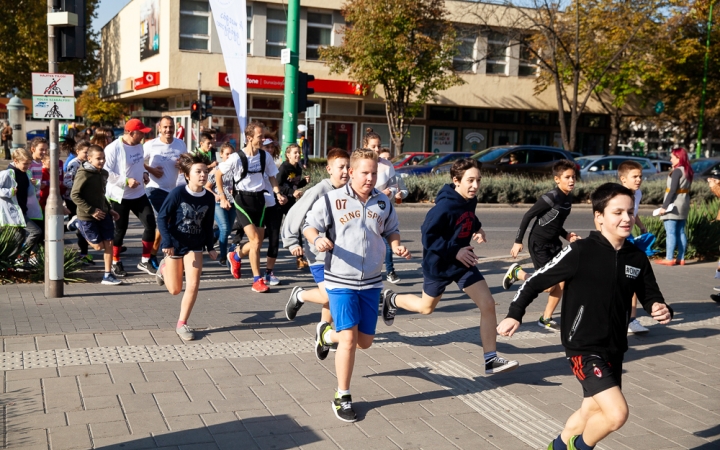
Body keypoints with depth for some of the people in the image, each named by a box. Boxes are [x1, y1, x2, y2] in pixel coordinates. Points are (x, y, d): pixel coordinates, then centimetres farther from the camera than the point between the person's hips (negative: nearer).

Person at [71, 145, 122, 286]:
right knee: (98, 246, 4)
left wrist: (109, 209, 11)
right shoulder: (83, 174, -17)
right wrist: (91, 210, -20)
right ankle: (79, 228, 30)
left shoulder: (103, 173, 6)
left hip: (103, 214, 6)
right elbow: (74, 195, -18)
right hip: (87, 217, -6)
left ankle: (107, 275, 10)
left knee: (109, 244, 1)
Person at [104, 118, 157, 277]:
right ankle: (115, 263, 26)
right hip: (119, 196, -6)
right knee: (120, 230, 6)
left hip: (139, 194, 6)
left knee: (150, 224, 1)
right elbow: (105, 172, -21)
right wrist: (126, 181, -24)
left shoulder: (139, 146, 5)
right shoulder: (113, 148, -18)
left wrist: (144, 173, 0)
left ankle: (144, 261, 15)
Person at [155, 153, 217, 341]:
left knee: (193, 285, -10)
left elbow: (208, 225, 5)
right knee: (175, 290, 9)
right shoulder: (178, 193, -20)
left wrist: (210, 247, 5)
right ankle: (164, 267, 42)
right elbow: (162, 217, -15)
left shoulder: (209, 198, -7)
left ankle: (182, 324, 7)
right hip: (175, 244, -3)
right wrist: (167, 242, -22)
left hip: (194, 245, 3)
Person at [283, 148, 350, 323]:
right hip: (320, 254, -6)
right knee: (328, 296, -10)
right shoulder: (318, 191, -15)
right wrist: (292, 242, -10)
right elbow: (293, 215, -10)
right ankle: (299, 295, 19)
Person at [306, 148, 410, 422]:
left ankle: (326, 334, 42)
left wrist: (397, 246, -4)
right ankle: (342, 397, 8)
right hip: (340, 281, -5)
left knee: (364, 342, 11)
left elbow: (391, 230, 17)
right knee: (349, 340, -11)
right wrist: (318, 239, -25)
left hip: (371, 282, 5)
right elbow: (309, 226, -3)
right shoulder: (332, 200, -9)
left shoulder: (383, 203, 3)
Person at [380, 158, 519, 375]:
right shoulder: (445, 207, -28)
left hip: (463, 262, 6)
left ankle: (490, 359, 1)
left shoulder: (471, 200, -5)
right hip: (439, 264, -6)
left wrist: (477, 228, 0)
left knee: (488, 304, -7)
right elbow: (428, 237, -25)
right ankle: (390, 299, 46)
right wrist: (455, 252, -29)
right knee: (426, 307, 17)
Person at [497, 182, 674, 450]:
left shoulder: (637, 258, 0)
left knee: (592, 411, 21)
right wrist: (514, 315, -10)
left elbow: (651, 297, 9)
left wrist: (662, 310, -13)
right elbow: (537, 281, -8)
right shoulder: (581, 252, -15)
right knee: (617, 413, -18)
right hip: (584, 348, -7)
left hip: (614, 349, 7)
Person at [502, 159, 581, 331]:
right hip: (538, 243, -8)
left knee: (562, 282, 4)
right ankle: (517, 272, 15)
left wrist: (566, 235, 2)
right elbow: (528, 216, -17)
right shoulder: (551, 197, -21)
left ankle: (546, 319, 17)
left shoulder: (568, 197, 3)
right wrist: (518, 241, -17)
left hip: (554, 243, 8)